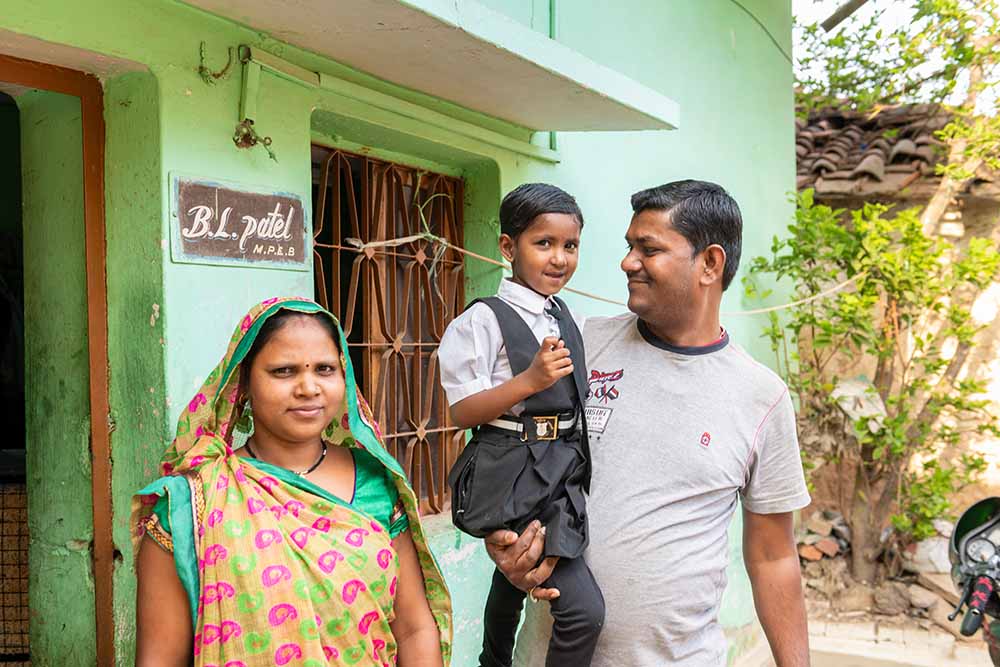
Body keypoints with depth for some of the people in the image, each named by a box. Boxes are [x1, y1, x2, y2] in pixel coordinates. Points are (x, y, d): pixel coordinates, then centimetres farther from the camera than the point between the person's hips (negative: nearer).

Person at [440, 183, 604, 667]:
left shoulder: (565, 319, 10)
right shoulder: (484, 320, -13)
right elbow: (462, 411, -16)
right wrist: (530, 379, -26)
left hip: (561, 475, 8)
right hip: (511, 478, -8)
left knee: (513, 580, 28)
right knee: (583, 609, -16)